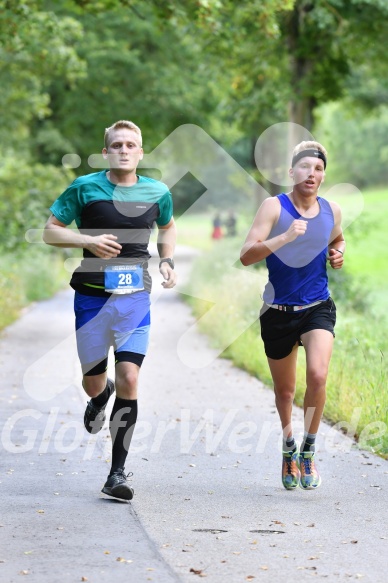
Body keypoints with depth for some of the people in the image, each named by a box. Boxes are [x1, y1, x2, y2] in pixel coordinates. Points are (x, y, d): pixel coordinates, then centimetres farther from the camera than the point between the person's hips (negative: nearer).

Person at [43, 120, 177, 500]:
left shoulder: (157, 193, 3)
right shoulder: (84, 188, -4)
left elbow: (168, 228, 24)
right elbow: (50, 232, 0)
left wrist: (167, 261, 6)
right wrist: (88, 240, -17)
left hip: (135, 298, 0)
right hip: (92, 296, 0)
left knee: (128, 379, -12)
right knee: (94, 381, 9)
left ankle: (117, 473, -5)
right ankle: (100, 399, 51)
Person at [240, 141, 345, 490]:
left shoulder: (332, 211, 1)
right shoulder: (275, 207, -10)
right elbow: (247, 255, -20)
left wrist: (338, 254, 2)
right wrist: (285, 237, -33)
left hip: (318, 308, 1)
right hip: (278, 312, -1)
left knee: (318, 376, -22)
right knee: (285, 390, 12)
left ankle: (308, 452, -3)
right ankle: (289, 448, 40)